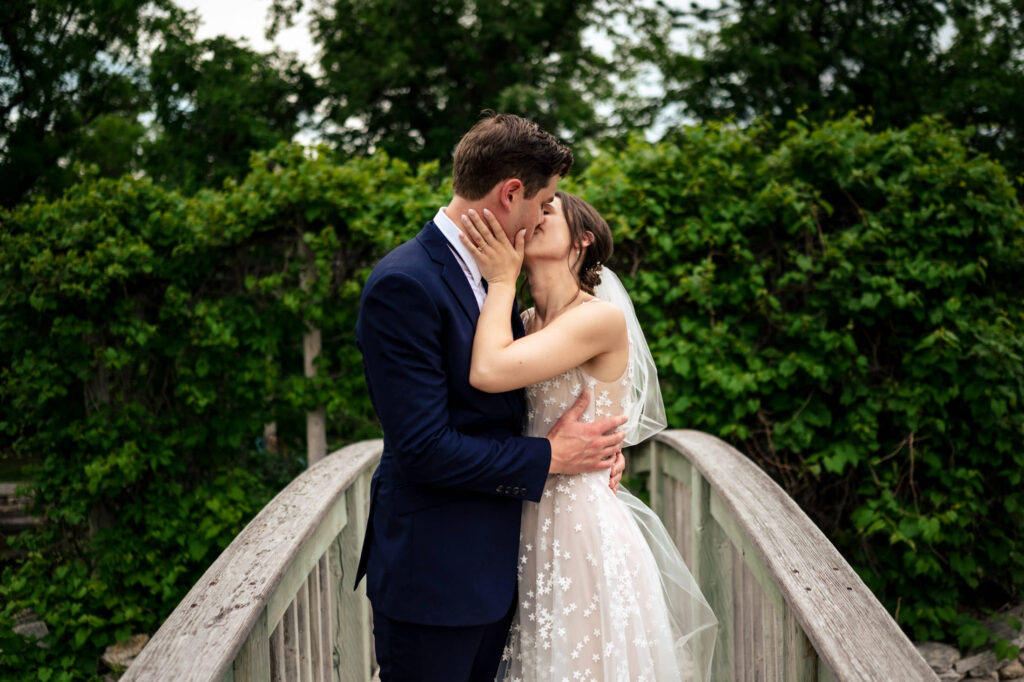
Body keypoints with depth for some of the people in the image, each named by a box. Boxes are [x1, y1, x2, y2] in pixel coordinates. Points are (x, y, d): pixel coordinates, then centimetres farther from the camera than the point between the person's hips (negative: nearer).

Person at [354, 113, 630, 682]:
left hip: (493, 567, 9)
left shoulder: (489, 276, 10)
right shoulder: (404, 285, -19)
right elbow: (424, 448, -23)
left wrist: (592, 441, 1)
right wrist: (549, 456, -13)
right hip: (431, 577, -9)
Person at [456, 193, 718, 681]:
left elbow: (488, 371, -25)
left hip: (585, 528, -7)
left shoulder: (602, 318, -16)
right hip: (532, 526, 7)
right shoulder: (526, 324, 9)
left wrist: (502, 280, -13)